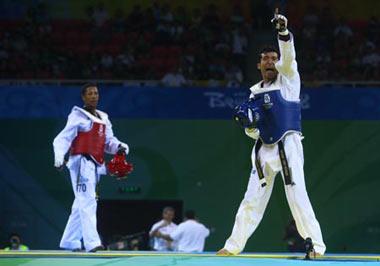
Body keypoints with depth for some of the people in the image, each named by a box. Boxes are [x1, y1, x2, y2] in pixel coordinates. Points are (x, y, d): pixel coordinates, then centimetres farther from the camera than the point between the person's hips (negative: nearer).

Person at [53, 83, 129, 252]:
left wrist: (119, 146, -5)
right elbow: (62, 139, -11)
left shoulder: (103, 118, 18)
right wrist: (59, 158, -26)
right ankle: (92, 242, -23)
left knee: (81, 204, 13)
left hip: (96, 165, 8)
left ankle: (70, 241, 21)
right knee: (87, 202, -16)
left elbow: (109, 141, 18)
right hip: (81, 163, -8)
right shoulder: (78, 116, -5)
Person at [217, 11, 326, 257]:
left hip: (287, 146, -5)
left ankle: (317, 245, -9)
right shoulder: (255, 93, 14)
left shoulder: (288, 78, 2)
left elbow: (289, 56, -19)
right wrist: (249, 126, -6)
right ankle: (234, 245, 17)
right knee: (252, 200, 10)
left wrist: (283, 32, -35)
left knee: (297, 196, -13)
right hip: (263, 150, 5)